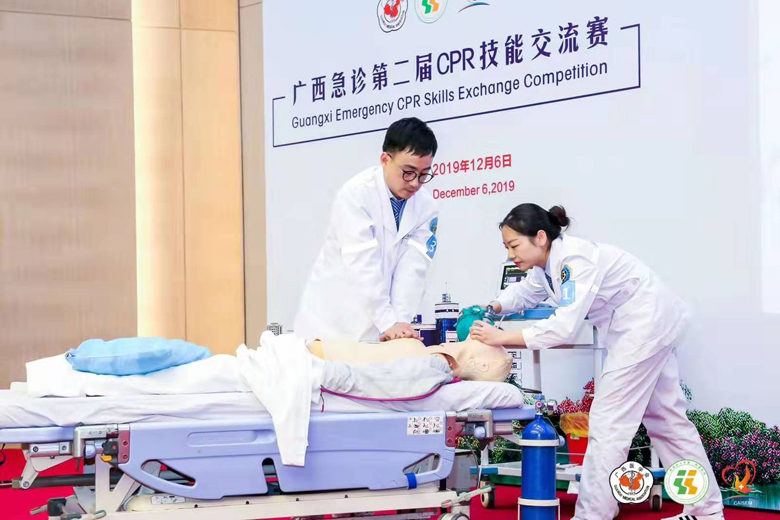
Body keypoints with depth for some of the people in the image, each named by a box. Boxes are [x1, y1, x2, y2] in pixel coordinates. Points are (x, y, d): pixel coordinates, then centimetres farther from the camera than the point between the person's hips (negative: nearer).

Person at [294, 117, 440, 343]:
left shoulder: (427, 207, -2)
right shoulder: (356, 194, -15)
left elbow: (413, 267, -10)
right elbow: (363, 265, -22)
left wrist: (401, 322, -22)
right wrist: (389, 323, -28)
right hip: (333, 321, -3)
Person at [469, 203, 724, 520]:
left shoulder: (575, 260, -27)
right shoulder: (547, 263, 2)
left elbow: (565, 326, -34)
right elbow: (525, 292, 19)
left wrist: (502, 338, -33)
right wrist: (493, 308, -2)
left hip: (645, 324, -10)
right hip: (649, 328, 10)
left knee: (609, 420, -11)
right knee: (665, 419, 13)